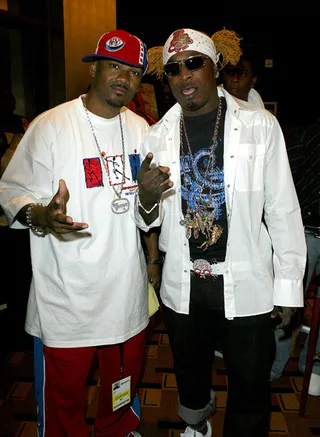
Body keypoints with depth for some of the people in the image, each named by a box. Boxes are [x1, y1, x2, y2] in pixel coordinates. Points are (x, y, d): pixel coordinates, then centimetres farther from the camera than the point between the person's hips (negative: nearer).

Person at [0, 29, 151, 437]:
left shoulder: (140, 128, 9)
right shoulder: (51, 125, -9)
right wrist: (42, 216, -28)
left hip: (127, 286, 5)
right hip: (67, 294, -5)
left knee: (125, 379, 24)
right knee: (63, 392, 12)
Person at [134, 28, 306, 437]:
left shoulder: (260, 126, -9)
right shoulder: (157, 137, -1)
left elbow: (282, 210, -6)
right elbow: (151, 222, 4)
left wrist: (288, 285, -4)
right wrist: (146, 199, -19)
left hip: (247, 285, -3)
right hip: (182, 286, 3)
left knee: (250, 388, 16)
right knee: (190, 374, 26)